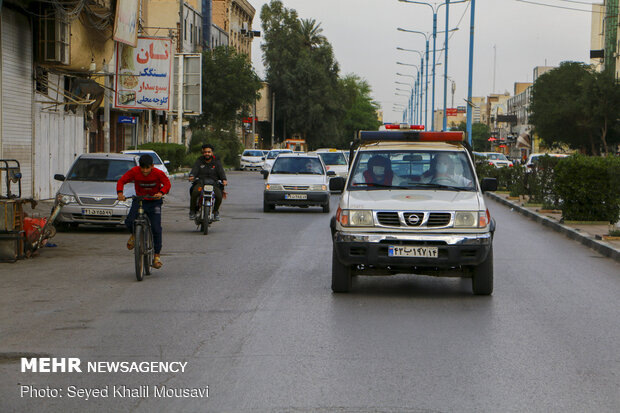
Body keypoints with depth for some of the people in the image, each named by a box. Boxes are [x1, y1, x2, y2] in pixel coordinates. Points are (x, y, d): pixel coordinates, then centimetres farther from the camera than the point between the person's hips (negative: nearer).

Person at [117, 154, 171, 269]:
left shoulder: (158, 173, -17)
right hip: (139, 200, 1)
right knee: (129, 222, -21)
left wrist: (161, 193, -29)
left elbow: (167, 183, -9)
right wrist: (120, 193, -27)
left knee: (156, 228, -12)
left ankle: (157, 255, 2)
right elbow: (121, 181, -8)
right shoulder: (134, 172, -15)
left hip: (154, 201, -1)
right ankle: (135, 234, 16)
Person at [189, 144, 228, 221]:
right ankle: (192, 210, -11)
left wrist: (224, 180, -22)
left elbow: (221, 171, -1)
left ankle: (215, 211, 6)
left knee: (219, 196, -26)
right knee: (195, 192, -33)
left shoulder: (216, 162, 13)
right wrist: (191, 176, -26)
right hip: (200, 182, -1)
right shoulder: (199, 161, 13)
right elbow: (194, 170, -2)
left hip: (213, 183, 1)